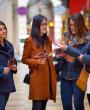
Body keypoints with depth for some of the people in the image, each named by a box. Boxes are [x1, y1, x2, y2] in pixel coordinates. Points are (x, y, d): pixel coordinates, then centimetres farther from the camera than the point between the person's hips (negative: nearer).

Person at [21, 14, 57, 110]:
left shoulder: (47, 40, 14)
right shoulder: (29, 41, -6)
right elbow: (24, 59, -3)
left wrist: (53, 75, 11)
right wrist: (37, 61, -18)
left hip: (48, 76, 6)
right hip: (37, 77, -6)